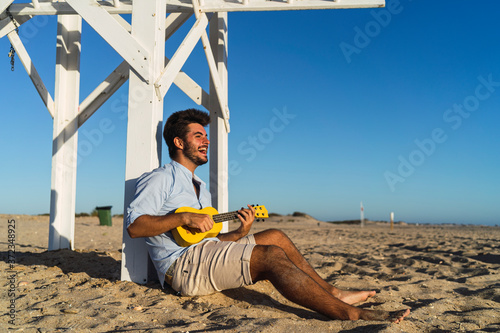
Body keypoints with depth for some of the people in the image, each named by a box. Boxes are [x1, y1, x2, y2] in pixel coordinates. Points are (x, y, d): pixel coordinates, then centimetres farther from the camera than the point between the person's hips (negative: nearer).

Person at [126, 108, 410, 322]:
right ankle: (353, 315, -27)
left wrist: (241, 232, 1)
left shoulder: (201, 189, 25)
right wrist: (184, 218, -24)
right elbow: (134, 226, -15)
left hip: (205, 252, 9)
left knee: (276, 237, 4)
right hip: (183, 263, -9)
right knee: (272, 256, -24)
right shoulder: (160, 179, -2)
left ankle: (333, 293, 4)